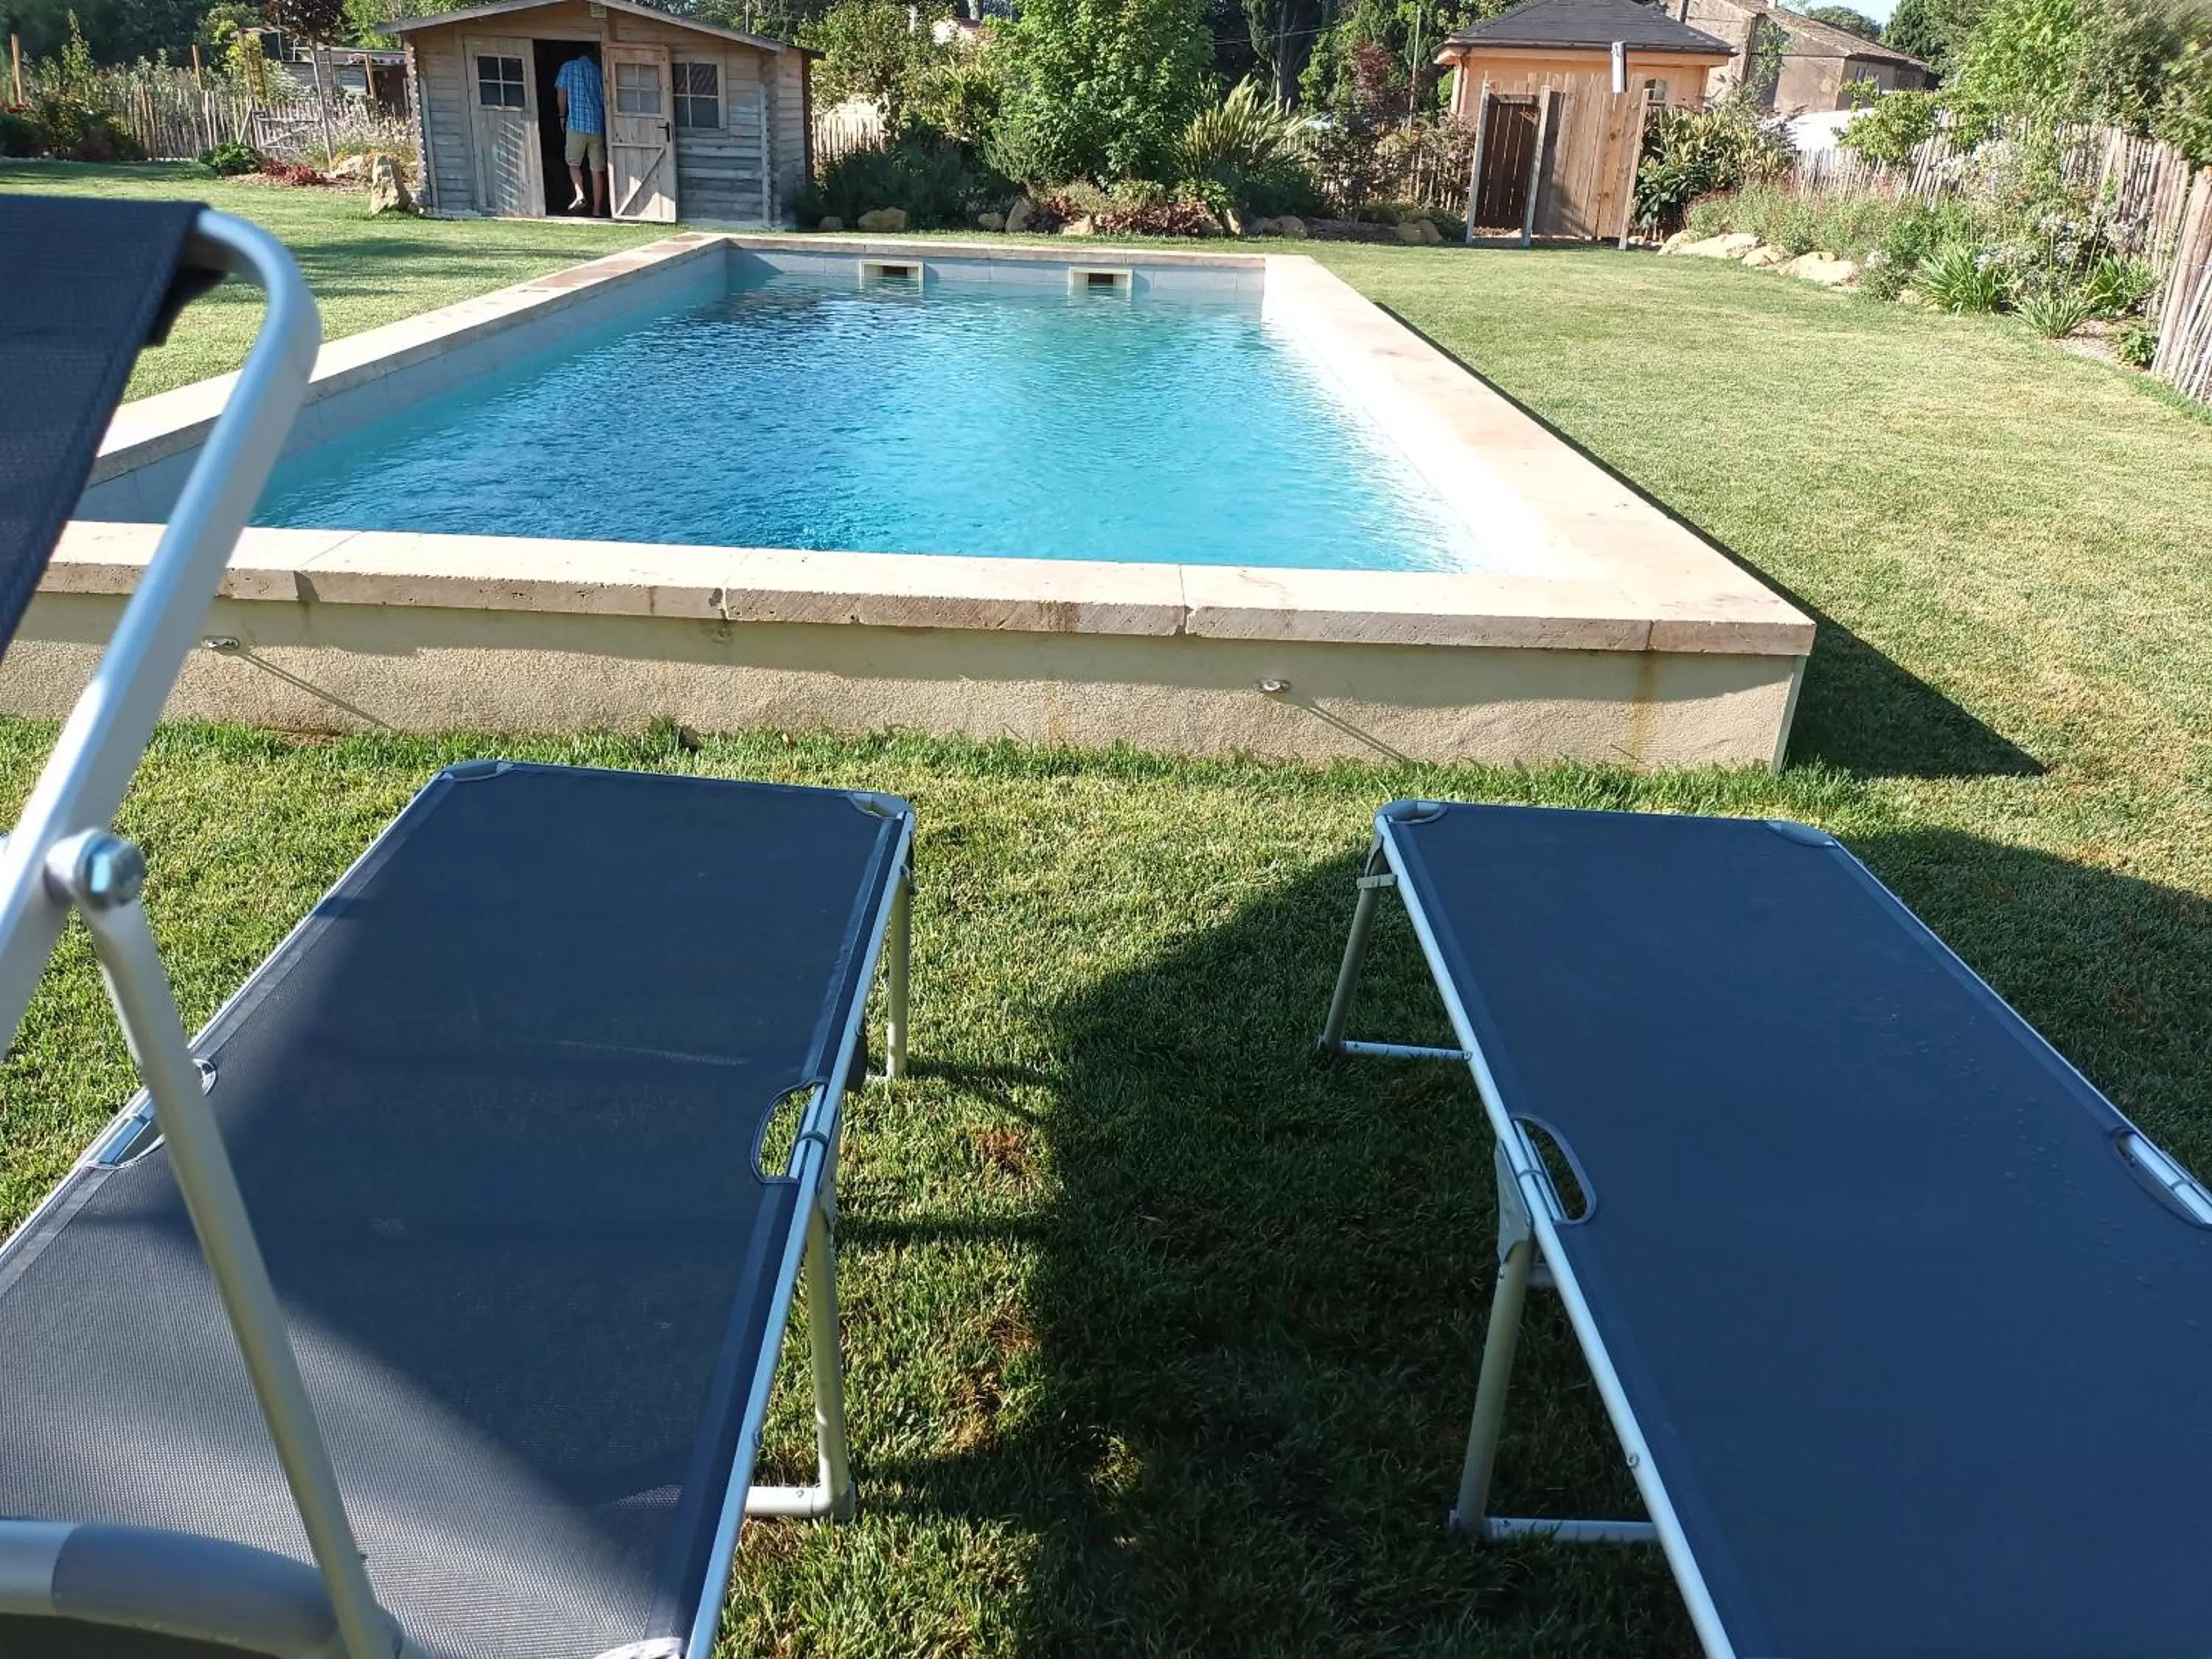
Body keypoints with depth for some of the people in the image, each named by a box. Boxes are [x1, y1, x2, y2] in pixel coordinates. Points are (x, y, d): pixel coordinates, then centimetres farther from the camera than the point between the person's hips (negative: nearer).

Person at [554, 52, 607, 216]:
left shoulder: (568, 67, 5)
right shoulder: (598, 71, 10)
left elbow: (561, 93, 4)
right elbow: (605, 99, 13)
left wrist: (562, 116, 15)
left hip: (576, 123, -2)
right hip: (597, 125, 2)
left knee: (573, 162, 9)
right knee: (597, 169, 4)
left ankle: (580, 195, -14)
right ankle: (597, 209, 3)